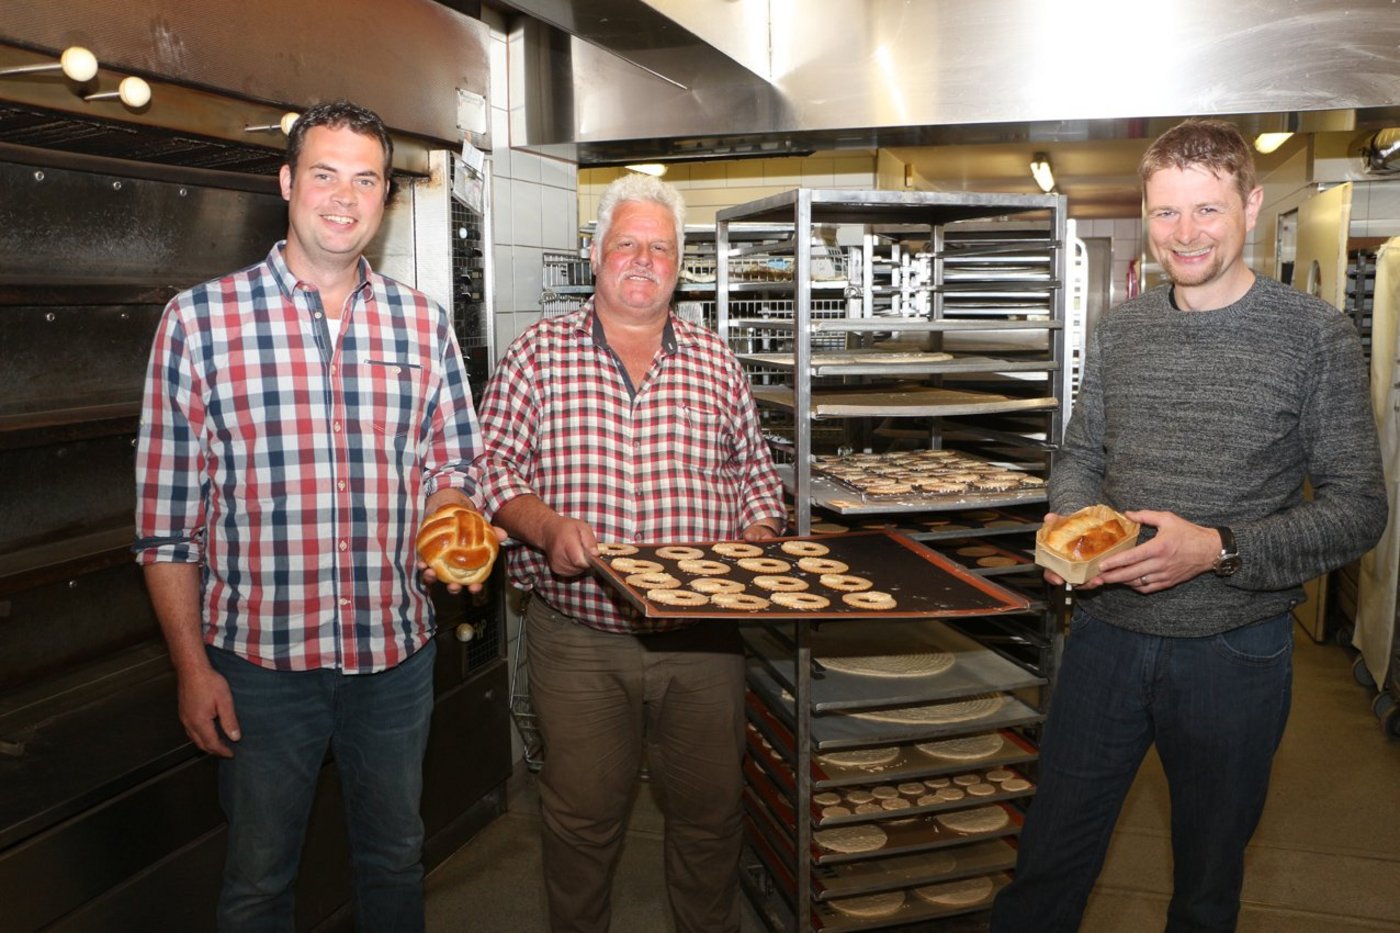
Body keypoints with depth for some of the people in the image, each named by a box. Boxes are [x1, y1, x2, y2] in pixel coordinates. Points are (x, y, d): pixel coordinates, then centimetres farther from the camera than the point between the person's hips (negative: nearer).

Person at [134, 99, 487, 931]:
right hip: (259, 656, -2)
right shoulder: (199, 320, -7)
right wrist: (192, 667, -6)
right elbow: (167, 518, -5)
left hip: (398, 650, 3)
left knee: (396, 861, 21)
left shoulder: (424, 323, 1)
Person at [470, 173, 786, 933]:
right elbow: (491, 463, -3)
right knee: (581, 816, 11)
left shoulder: (715, 360, 8)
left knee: (711, 811, 14)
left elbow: (756, 473, 13)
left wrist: (755, 546, -5)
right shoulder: (540, 351, 1)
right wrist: (546, 526, -20)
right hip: (576, 636, -2)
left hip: (703, 639, 2)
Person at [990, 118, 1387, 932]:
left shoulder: (1315, 335, -9)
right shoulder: (1119, 332, 2)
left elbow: (1358, 508, -9)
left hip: (1235, 651, -2)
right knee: (1050, 860, 14)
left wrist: (1218, 550, -23)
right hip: (1107, 632, 3)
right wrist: (1069, 519, -10)